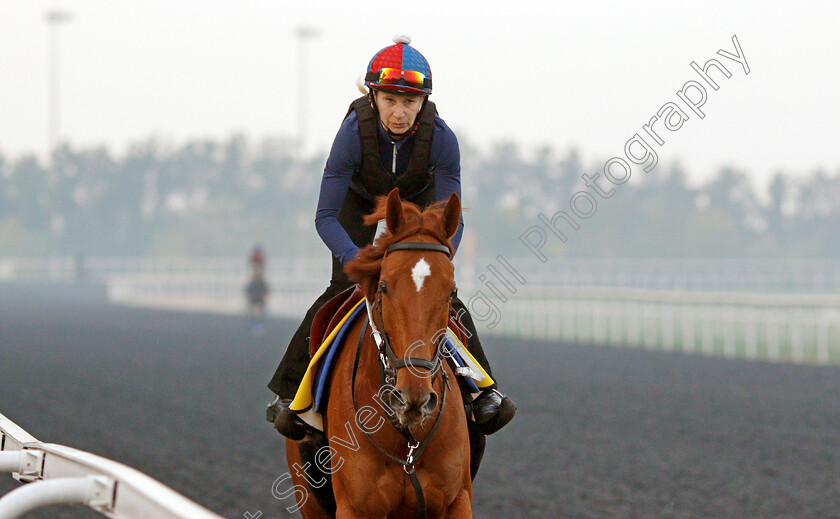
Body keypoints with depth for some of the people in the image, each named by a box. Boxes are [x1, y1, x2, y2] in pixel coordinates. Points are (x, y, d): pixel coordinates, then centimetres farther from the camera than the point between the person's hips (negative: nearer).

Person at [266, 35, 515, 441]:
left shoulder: (441, 138, -34)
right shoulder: (355, 131, -37)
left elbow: (451, 217, -28)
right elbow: (325, 216, -36)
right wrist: (357, 259, -51)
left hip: (418, 203, 1)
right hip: (361, 204, -1)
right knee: (343, 289, -16)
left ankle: (481, 389, -1)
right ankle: (289, 391, -7)